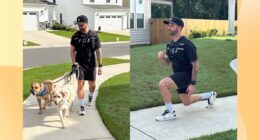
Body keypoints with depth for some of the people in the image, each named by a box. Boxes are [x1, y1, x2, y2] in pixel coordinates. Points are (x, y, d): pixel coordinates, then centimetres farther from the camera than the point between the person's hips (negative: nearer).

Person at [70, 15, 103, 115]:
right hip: (79, 64, 0)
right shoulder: (75, 36, 0)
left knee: (92, 85, 11)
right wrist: (73, 62, -9)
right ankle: (81, 106, 1)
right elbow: (72, 50, 5)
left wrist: (100, 65, -7)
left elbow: (98, 51, -3)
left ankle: (90, 96, 43)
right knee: (80, 85, -6)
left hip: (91, 64, 0)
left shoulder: (94, 36, -4)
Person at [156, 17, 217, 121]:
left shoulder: (187, 44, -20)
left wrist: (192, 83, -19)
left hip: (186, 74, -9)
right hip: (178, 74, 9)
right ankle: (210, 95, 45)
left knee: (162, 84, -28)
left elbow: (195, 65, -18)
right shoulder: (170, 44, 3)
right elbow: (168, 62, 12)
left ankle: (170, 112, -11)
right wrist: (162, 57, -11)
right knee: (186, 102, 22)